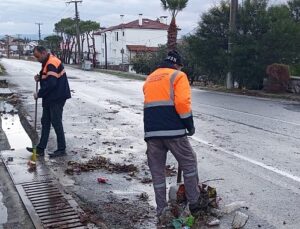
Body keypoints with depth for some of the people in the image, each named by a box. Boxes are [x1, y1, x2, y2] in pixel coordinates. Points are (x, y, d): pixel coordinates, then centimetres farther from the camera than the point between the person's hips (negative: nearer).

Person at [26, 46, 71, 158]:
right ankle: (40, 148, 20)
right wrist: (39, 77, 2)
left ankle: (61, 149, 8)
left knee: (56, 123, -3)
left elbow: (51, 83, -27)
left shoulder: (52, 63, -20)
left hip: (57, 98, -10)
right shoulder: (47, 62, 13)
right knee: (45, 122, 13)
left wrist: (39, 94, -16)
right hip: (49, 98, 10)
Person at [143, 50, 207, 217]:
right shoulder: (178, 75, 4)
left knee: (157, 171, 11)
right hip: (172, 130, -5)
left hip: (151, 131, 6)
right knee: (189, 163, 10)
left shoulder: (150, 79, 23)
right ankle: (194, 203, 14)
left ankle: (161, 209, 16)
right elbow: (182, 102, -11)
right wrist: (190, 125, -1)